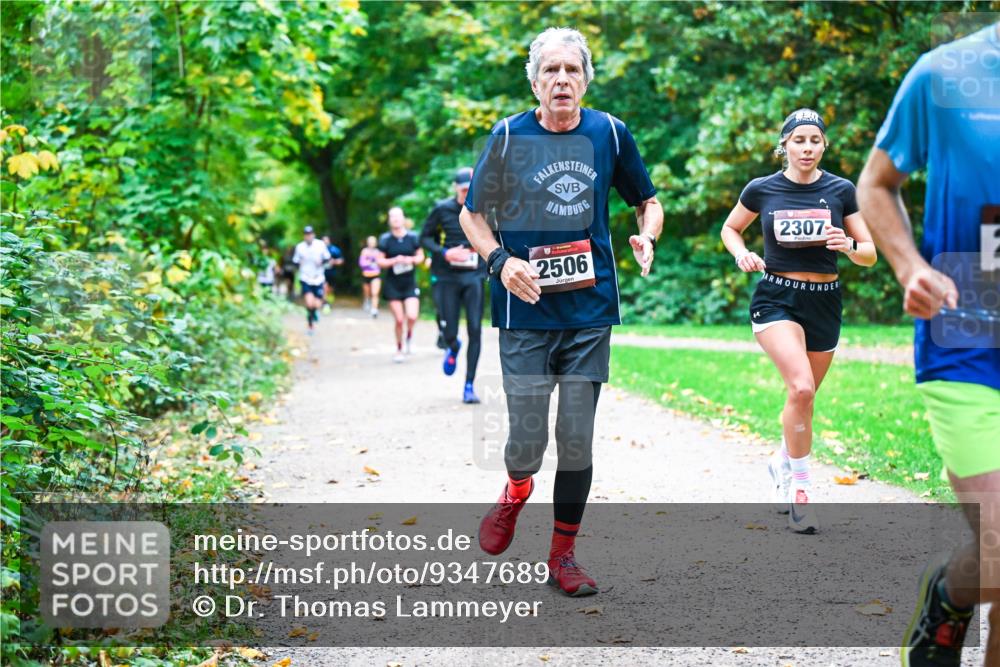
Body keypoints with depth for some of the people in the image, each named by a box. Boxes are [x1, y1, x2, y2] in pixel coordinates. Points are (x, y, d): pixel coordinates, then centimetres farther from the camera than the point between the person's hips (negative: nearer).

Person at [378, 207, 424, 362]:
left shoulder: (413, 237, 0)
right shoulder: (385, 239, -2)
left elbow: (420, 255, 9)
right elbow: (380, 261, -1)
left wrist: (412, 260, -11)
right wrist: (394, 260, -17)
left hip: (410, 283, 1)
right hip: (393, 284, 0)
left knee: (412, 316, -16)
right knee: (399, 319, -1)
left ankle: (409, 336, 17)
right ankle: (399, 349, 20)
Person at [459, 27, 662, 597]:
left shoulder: (610, 132, 3)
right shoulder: (509, 135, -1)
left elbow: (648, 200, 16)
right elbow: (473, 214, 7)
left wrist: (647, 239, -6)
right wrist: (499, 261, -12)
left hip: (590, 309, 2)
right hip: (526, 312, -1)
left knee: (577, 440, 3)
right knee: (528, 437, -5)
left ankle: (563, 555, 19)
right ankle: (516, 490, 32)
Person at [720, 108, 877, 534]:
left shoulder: (841, 191, 1)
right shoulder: (761, 190, -2)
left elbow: (870, 255, 3)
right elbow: (730, 229, 15)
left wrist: (848, 246, -18)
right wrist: (741, 254, -5)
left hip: (824, 302, 3)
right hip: (776, 299, -3)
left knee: (804, 397, 14)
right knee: (800, 387, -24)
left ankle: (782, 464, 41)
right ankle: (799, 484, -13)